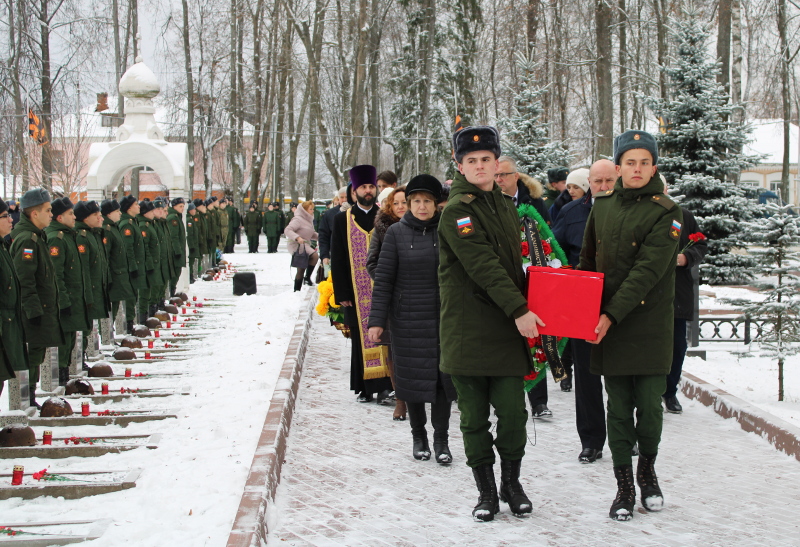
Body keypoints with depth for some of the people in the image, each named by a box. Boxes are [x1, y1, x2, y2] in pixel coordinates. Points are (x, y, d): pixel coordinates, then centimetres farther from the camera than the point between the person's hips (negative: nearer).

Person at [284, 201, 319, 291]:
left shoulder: (308, 220, 15)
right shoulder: (298, 219, -14)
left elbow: (311, 234, 22)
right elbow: (287, 230, -23)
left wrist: (320, 236, 3)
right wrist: (297, 237, -36)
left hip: (305, 245, 10)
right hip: (297, 245, -10)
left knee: (301, 269, 13)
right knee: (315, 256, -27)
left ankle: (297, 290, 19)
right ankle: (307, 278, -17)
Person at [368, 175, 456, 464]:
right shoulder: (397, 232, 0)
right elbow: (383, 279, -1)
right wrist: (377, 320, -6)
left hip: (441, 318, 0)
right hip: (406, 318, 0)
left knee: (443, 377, 0)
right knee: (412, 377, 6)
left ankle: (441, 439, 11)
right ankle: (418, 437, 22)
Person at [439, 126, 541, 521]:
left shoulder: (505, 205, 15)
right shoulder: (457, 211, -9)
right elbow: (484, 267, -18)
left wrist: (524, 312, 15)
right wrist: (519, 310, -23)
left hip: (507, 327, 5)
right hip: (467, 331, -5)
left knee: (513, 410, 0)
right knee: (474, 417, 4)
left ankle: (511, 481, 19)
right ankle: (486, 490, 16)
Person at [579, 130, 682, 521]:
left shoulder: (665, 212, -7)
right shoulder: (603, 206, 8)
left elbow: (647, 272, -15)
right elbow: (588, 261, 17)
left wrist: (612, 314, -20)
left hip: (649, 323, -3)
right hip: (607, 323, 3)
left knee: (649, 404, 0)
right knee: (618, 407, 5)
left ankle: (647, 472, 25)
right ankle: (624, 487, 13)